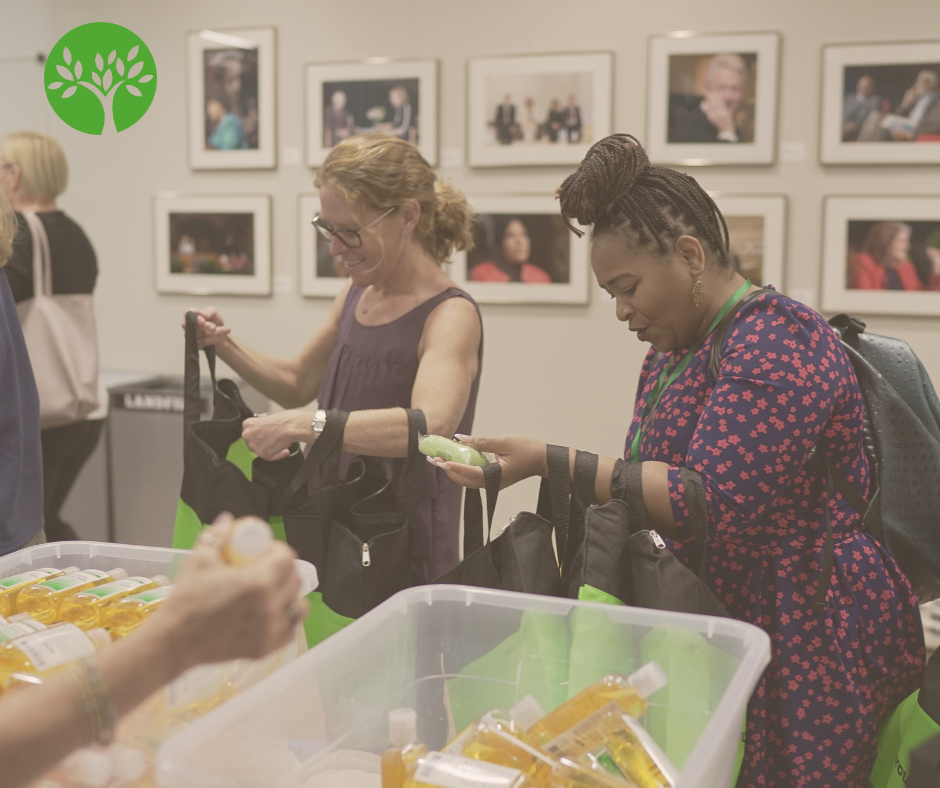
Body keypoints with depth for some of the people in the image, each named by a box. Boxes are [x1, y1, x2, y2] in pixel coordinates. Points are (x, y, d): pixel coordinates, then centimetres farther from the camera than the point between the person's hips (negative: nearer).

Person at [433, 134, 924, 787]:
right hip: (719, 623, 8)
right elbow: (653, 488, 18)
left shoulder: (776, 340, -14)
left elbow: (712, 502, -24)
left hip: (805, 637, -8)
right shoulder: (674, 351, 15)